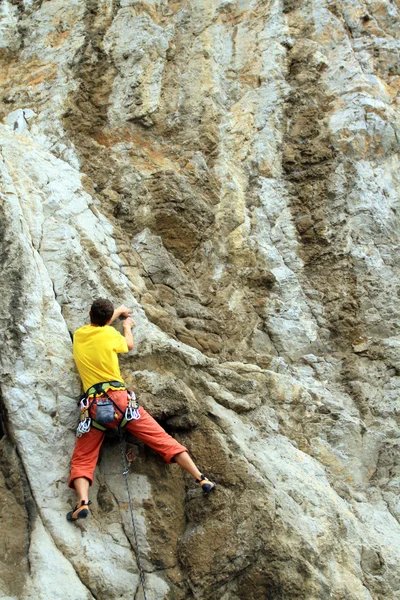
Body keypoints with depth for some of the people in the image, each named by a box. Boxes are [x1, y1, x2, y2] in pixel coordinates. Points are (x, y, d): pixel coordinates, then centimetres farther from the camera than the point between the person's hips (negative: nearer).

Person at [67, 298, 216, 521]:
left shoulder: (79, 335, 15)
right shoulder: (109, 333, 4)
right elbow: (129, 345, 27)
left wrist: (118, 311, 53)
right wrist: (127, 326, 47)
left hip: (94, 405, 2)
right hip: (119, 397, -2)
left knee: (82, 459, 5)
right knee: (161, 439, 1)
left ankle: (83, 501, -21)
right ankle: (201, 478, -1)